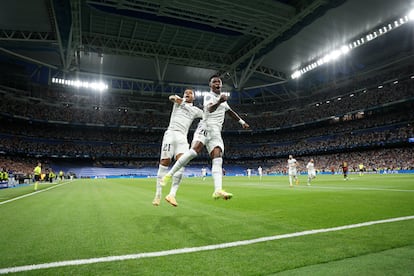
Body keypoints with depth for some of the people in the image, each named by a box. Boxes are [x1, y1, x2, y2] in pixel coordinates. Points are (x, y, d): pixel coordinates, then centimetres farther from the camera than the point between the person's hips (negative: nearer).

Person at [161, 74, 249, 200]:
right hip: (205, 127, -6)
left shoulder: (223, 98, 25)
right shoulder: (208, 95, 1)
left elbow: (230, 111, 41)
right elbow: (210, 109, -20)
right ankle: (169, 174, -19)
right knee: (195, 150, -29)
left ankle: (218, 190, -29)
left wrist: (242, 121, 44)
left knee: (217, 158, -14)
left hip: (216, 132, 6)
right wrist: (219, 102, -39)